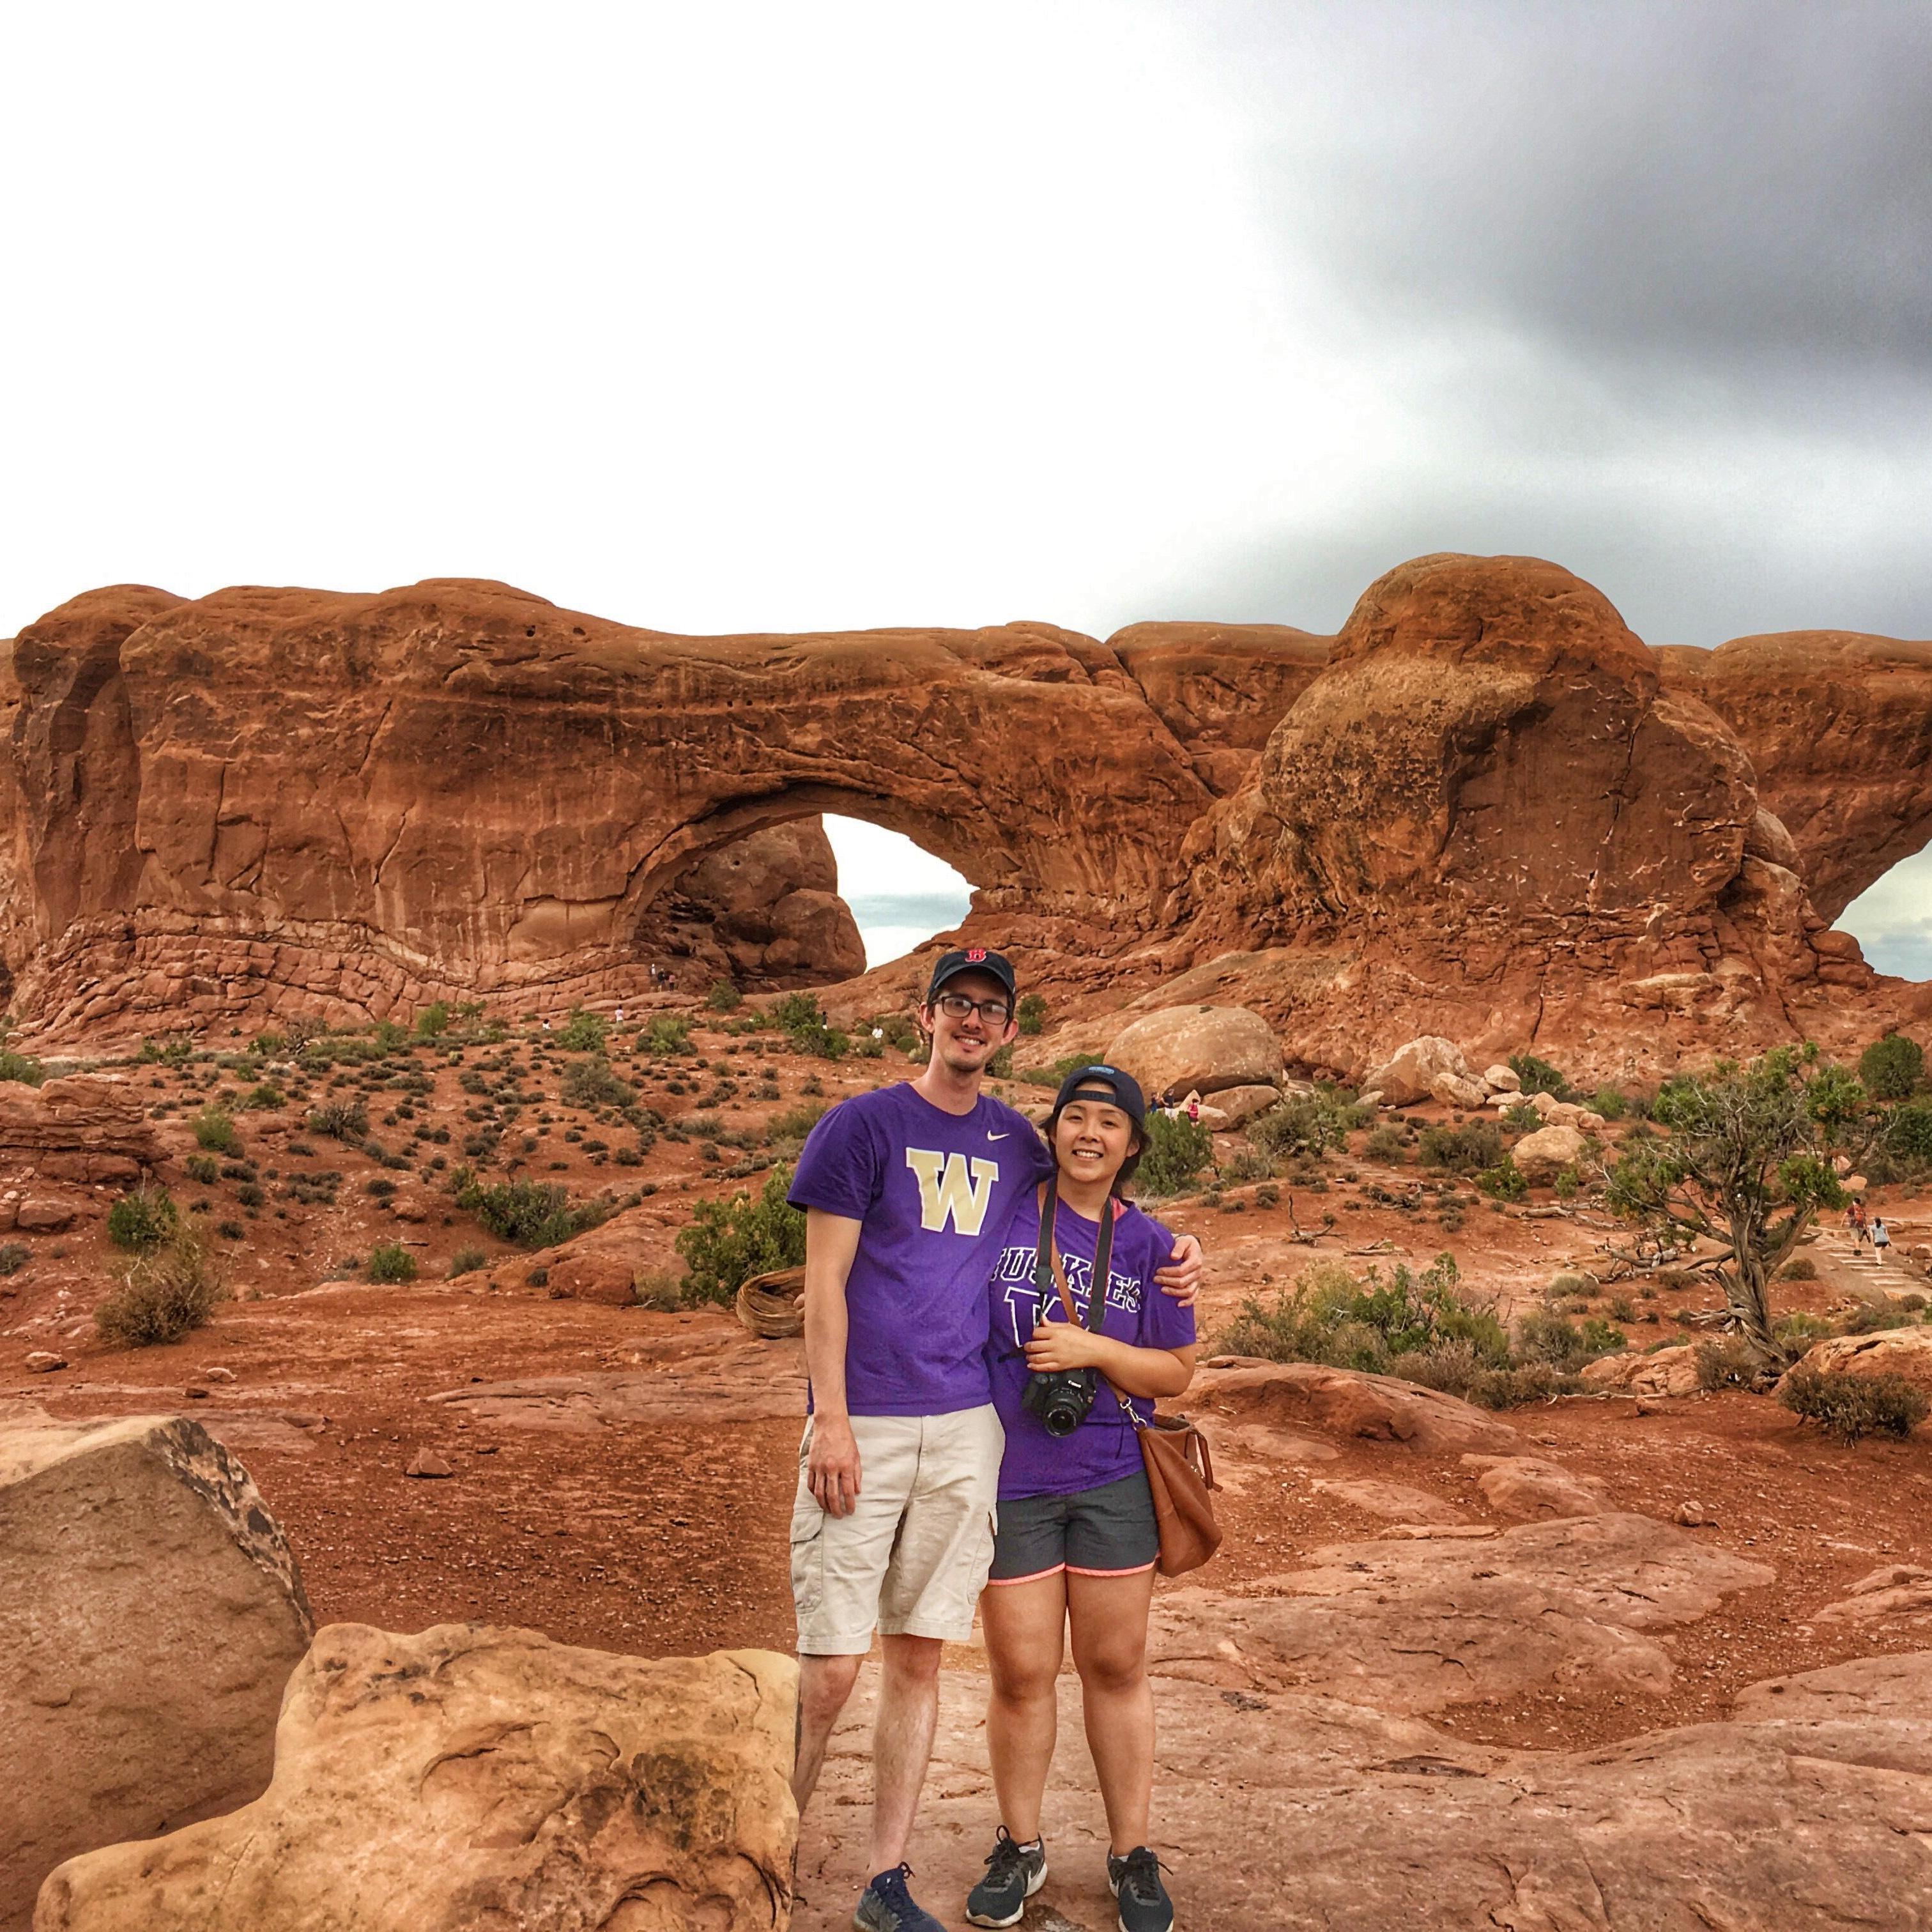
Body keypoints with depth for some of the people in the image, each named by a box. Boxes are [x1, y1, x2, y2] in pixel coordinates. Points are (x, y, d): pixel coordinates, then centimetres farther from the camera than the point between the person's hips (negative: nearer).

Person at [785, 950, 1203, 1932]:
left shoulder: (1016, 1141, 12)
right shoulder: (862, 1123, -1)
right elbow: (824, 1281, -4)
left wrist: (1176, 1243, 10)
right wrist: (830, 1417, -12)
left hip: (968, 1428, 4)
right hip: (864, 1425, -4)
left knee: (918, 1658, 10)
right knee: (828, 1669, -5)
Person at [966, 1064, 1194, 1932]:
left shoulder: (1149, 1247, 2)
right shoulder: (1001, 1214, -2)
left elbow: (1176, 1372, 4)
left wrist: (1092, 1349, -13)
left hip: (1113, 1483, 1)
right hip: (1010, 1479, -1)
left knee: (1116, 1667, 10)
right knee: (1021, 1674, 7)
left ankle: (1131, 1854, 24)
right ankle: (1019, 1847, 26)